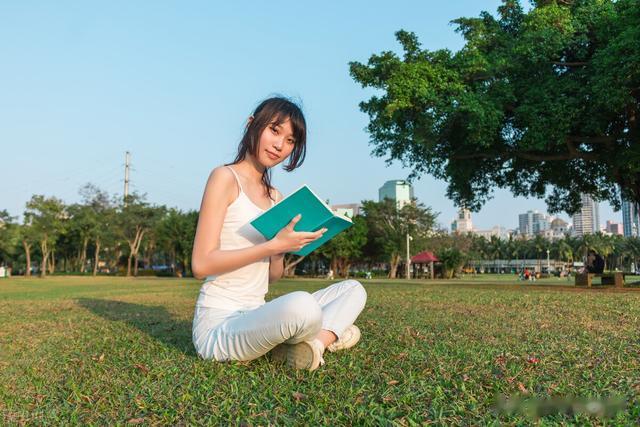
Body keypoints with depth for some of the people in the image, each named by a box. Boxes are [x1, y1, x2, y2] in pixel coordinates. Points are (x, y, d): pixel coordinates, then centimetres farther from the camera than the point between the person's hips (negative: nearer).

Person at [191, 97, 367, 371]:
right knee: (301, 305, -37)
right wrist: (274, 245, -18)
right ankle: (329, 335, -4)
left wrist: (282, 252, -7)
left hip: (255, 318, 8)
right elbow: (201, 264, -16)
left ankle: (316, 341, -16)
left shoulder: (275, 196, 15)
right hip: (218, 325, -8)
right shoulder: (225, 177, -7)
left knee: (353, 290, 9)